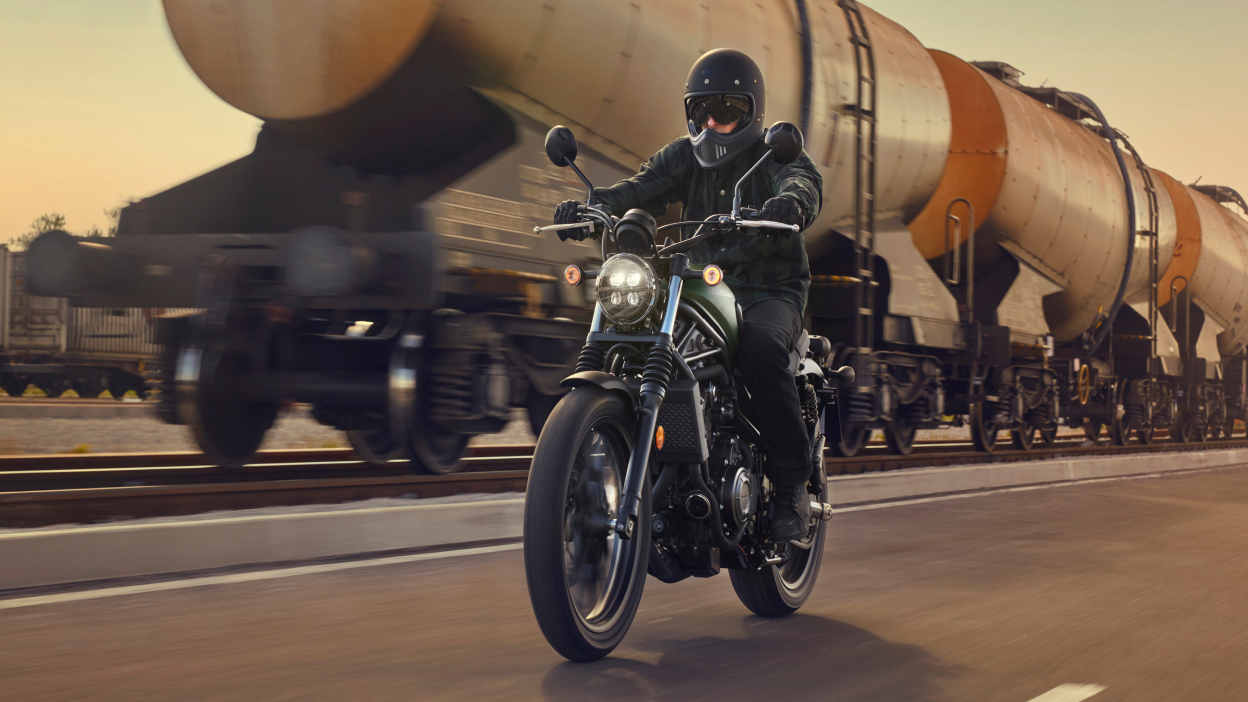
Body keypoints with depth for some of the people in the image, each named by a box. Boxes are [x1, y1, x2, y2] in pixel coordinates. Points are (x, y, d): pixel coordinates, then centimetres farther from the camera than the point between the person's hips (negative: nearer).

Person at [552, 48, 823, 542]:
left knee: (761, 347, -36)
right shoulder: (685, 156, 13)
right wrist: (591, 205, -26)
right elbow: (642, 187, -4)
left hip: (771, 292, -4)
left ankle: (792, 486, -23)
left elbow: (804, 183, -21)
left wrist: (791, 200, -47)